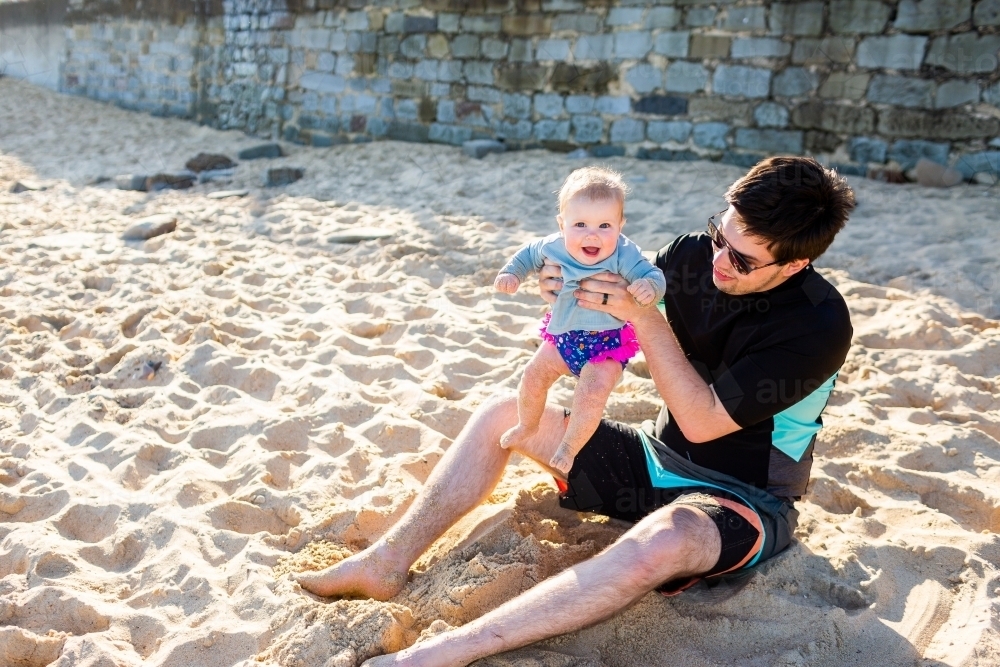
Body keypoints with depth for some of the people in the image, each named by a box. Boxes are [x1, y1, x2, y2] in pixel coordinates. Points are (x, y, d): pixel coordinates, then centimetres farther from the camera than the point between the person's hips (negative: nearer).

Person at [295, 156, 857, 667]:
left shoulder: (820, 325, -24)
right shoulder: (696, 254, -7)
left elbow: (702, 422, -24)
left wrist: (644, 317, -28)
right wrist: (568, 294, -15)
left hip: (743, 499, -7)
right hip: (659, 458, 7)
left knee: (663, 541, -43)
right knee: (502, 416, 2)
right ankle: (386, 565, 0)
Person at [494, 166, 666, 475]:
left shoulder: (624, 256, -28)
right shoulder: (552, 246, -15)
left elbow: (654, 276, -29)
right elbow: (529, 255, 6)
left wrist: (649, 288, -51)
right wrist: (511, 273, -8)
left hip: (607, 342, -4)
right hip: (563, 335, 5)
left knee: (592, 394, -18)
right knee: (534, 376, 12)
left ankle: (570, 446, 8)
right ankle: (527, 426, 41)